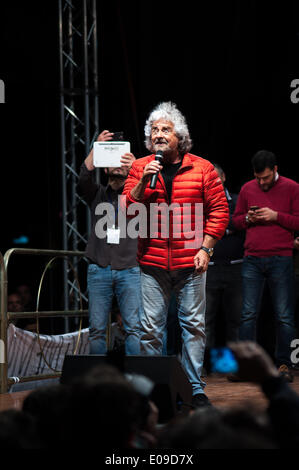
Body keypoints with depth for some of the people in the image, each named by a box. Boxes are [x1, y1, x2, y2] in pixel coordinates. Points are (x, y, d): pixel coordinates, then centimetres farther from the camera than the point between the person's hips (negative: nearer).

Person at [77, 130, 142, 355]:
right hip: (99, 269, 1)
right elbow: (85, 178, -5)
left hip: (129, 270, -1)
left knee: (134, 328, -7)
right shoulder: (97, 194, 15)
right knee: (97, 329, 0)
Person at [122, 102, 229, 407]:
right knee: (151, 327, 2)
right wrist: (143, 181, -14)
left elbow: (219, 210, 4)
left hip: (190, 264, 0)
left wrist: (205, 248, -4)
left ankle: (194, 388, 12)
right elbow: (127, 210, 1)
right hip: (153, 265, 1)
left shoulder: (202, 169, 2)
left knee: (193, 325, 3)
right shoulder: (140, 168, 5)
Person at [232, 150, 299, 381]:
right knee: (249, 313, 0)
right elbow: (236, 219, 18)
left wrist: (276, 216, -13)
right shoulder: (247, 189, 11)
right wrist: (248, 219, -3)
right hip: (252, 259, 3)